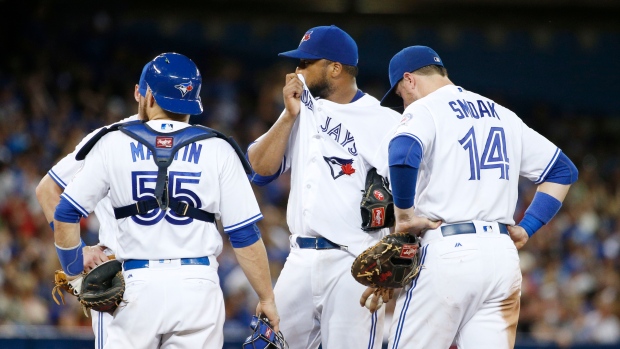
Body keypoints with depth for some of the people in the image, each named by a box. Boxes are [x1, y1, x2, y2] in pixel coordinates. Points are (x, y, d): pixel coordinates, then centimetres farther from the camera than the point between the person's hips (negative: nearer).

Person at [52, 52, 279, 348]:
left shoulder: (113, 144, 4)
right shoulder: (217, 150, 3)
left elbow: (65, 215, 4)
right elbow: (245, 235, 0)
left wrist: (73, 270, 18)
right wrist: (266, 298, 8)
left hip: (138, 285, 0)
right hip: (198, 285, 0)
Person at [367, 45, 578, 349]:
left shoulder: (423, 110, 0)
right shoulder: (502, 115, 21)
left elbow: (402, 155, -23)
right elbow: (562, 170, 24)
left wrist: (403, 214, -11)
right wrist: (526, 228, 17)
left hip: (448, 252, -6)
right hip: (503, 254, 6)